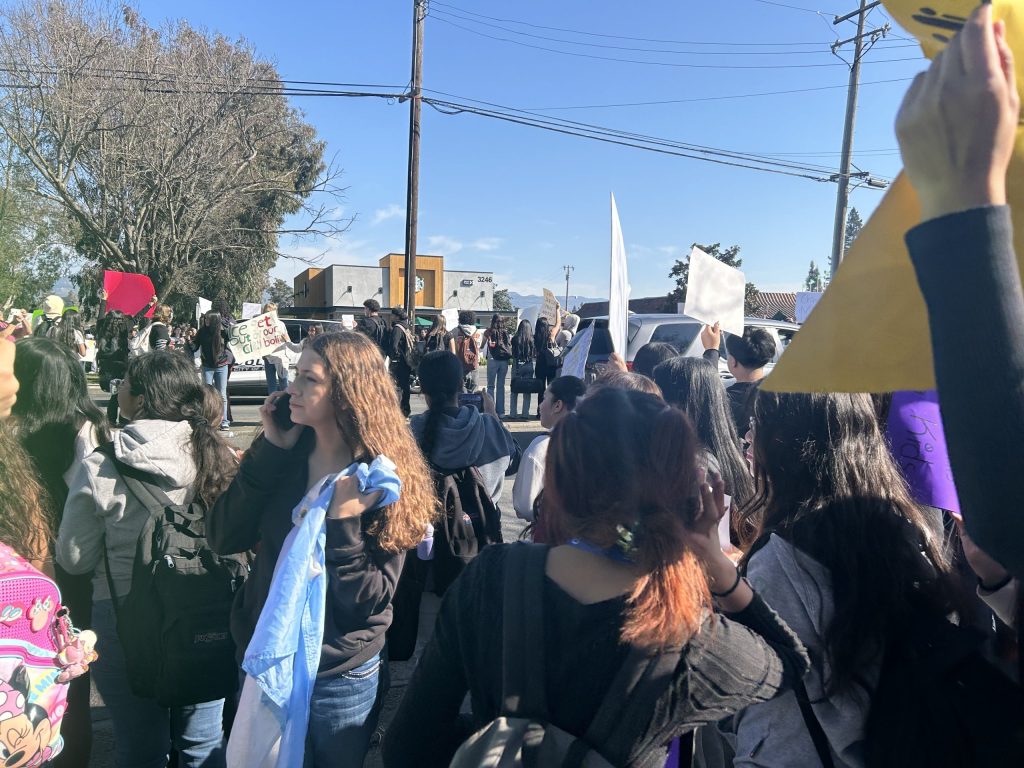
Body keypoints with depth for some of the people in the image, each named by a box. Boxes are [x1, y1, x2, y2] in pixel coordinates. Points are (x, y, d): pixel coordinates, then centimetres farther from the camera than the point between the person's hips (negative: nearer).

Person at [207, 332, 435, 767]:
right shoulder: (286, 451, -7)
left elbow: (370, 602, -19)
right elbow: (224, 539, -13)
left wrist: (343, 520, -32)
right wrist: (270, 449, -19)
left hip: (339, 678, -4)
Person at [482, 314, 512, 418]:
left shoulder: (489, 332, -1)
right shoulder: (506, 333, 7)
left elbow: (482, 346, 2)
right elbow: (510, 346, 4)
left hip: (493, 360, -3)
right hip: (504, 361, 3)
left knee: (491, 386, 4)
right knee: (501, 386, 9)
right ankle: (500, 411, 8)